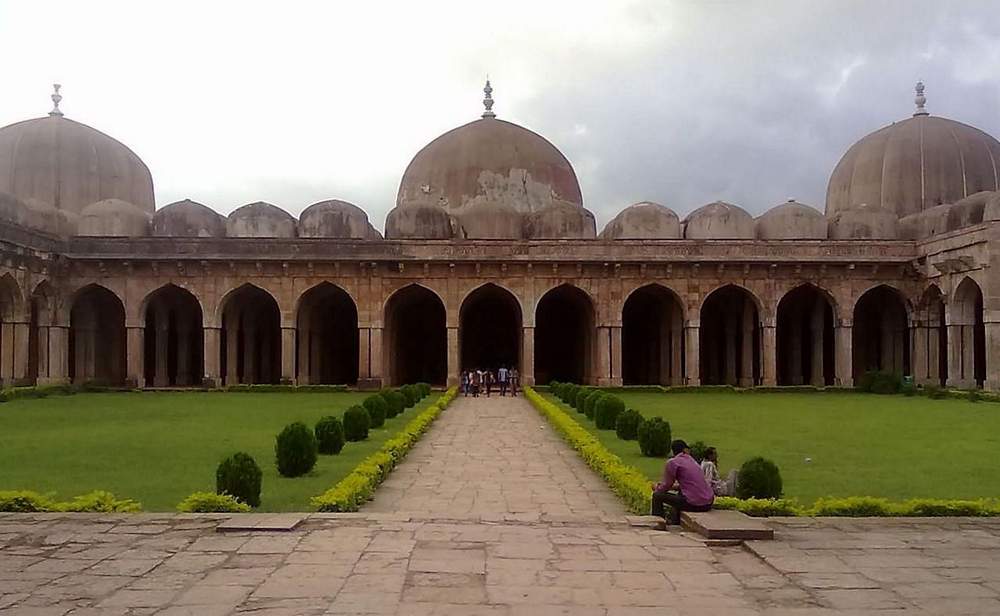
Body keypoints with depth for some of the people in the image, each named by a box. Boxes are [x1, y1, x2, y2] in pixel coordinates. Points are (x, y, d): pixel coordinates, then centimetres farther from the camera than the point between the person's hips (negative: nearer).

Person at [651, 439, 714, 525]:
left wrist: (657, 488, 25)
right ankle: (675, 520, 42)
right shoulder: (692, 460, 20)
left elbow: (667, 486, 3)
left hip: (694, 504, -8)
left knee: (657, 495, 7)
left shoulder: (672, 462, -3)